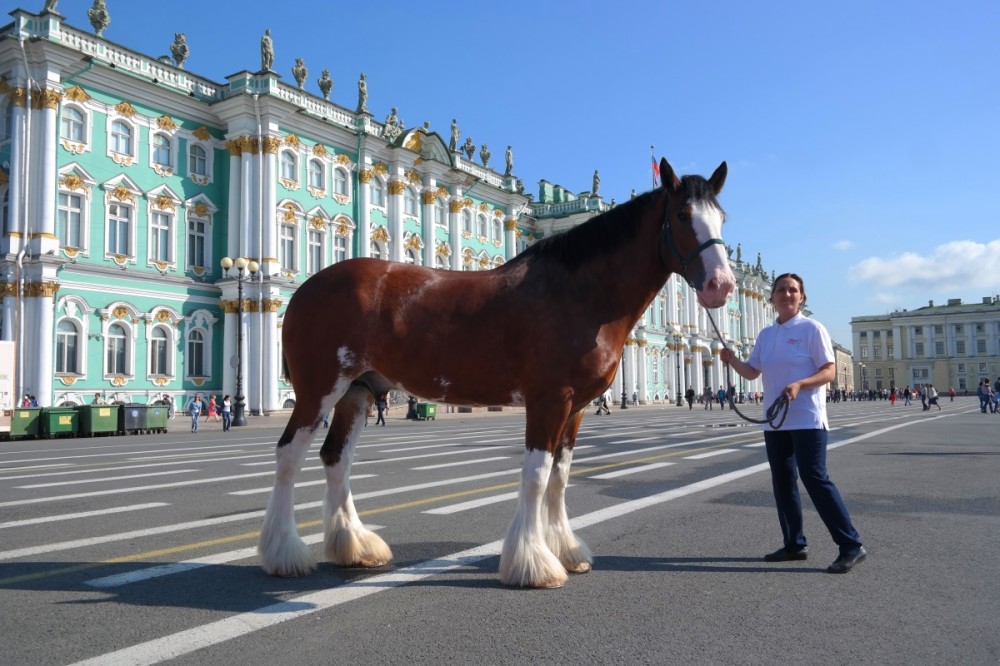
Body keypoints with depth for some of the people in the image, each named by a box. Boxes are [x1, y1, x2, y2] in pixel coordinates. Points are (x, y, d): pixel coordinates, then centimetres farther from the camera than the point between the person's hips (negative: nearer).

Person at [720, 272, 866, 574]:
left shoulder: (811, 328, -5)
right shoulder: (766, 335, 12)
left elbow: (830, 371, -10)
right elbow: (751, 372, 14)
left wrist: (799, 385, -26)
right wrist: (731, 360, -6)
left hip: (807, 419, -7)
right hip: (775, 421, 7)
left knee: (814, 478, -13)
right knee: (782, 482, 11)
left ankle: (851, 546, -5)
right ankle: (795, 544, 22)